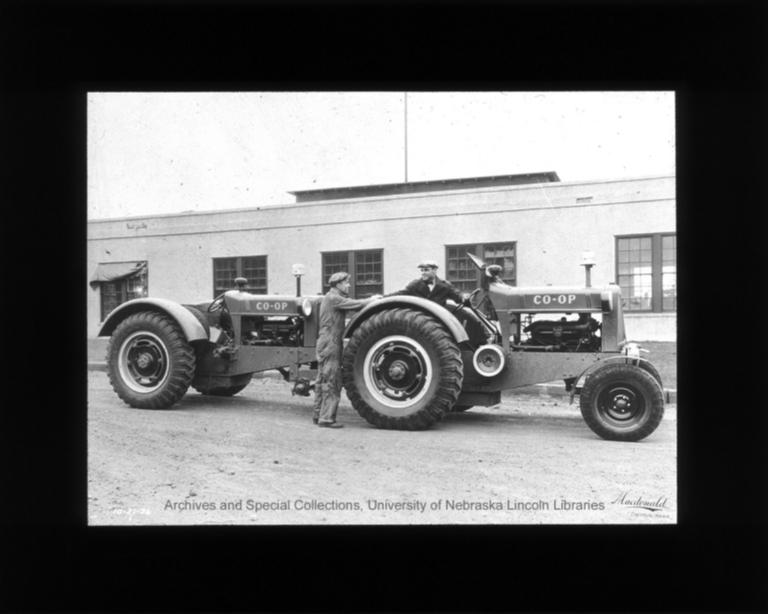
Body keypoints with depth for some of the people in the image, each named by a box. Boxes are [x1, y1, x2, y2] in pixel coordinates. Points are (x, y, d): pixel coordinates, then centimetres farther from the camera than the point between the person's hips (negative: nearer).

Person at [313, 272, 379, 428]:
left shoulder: (331, 298, 19)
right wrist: (372, 300, -1)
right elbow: (355, 305, -16)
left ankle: (318, 415, 18)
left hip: (325, 344, 10)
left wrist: (369, 301, 5)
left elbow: (351, 305, 14)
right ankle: (326, 418, -7)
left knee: (323, 380, 13)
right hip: (330, 344, -10)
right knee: (332, 382, -8)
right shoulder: (333, 298, -13)